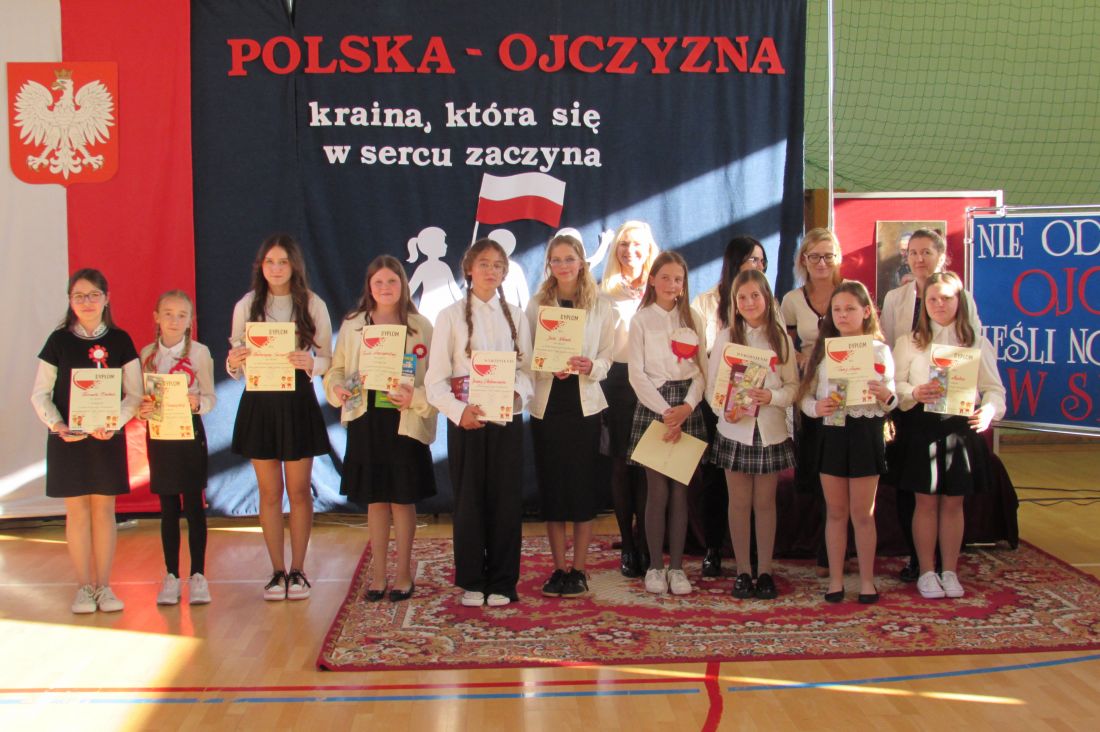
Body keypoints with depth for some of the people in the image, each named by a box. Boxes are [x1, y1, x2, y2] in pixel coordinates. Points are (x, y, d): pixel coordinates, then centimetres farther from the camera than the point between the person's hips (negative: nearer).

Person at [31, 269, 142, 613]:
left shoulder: (119, 340, 2)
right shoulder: (59, 340, 1)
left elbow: (134, 394, 0)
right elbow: (40, 394, 2)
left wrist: (113, 423, -16)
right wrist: (56, 424, -14)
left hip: (108, 436, 0)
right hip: (67, 438, 0)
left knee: (104, 508, 4)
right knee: (77, 510, 3)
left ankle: (103, 586, 13)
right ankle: (84, 587, 11)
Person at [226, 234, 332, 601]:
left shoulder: (313, 305, 0)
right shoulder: (246, 306, 4)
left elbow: (328, 359, 1)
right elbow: (235, 362, 7)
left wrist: (309, 363, -20)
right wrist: (233, 362, -15)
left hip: (298, 402, -1)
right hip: (258, 403, 1)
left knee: (299, 490, 5)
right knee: (269, 491, 7)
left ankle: (297, 571, 15)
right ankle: (277, 571, 16)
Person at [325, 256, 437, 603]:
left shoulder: (421, 326, -1)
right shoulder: (353, 325, 6)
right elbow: (336, 369, 10)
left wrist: (415, 398, -18)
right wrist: (337, 388, -10)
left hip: (405, 423, -2)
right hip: (366, 420, 2)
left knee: (403, 499, 5)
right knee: (375, 499, 10)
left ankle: (403, 572, 19)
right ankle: (378, 572, 22)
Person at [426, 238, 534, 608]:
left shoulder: (515, 316, 11)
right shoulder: (451, 316, 3)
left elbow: (526, 368, 8)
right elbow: (435, 379, -2)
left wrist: (519, 393, -14)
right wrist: (459, 411, -17)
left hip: (507, 420, 2)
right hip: (466, 421, -2)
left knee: (505, 500, 4)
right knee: (469, 501, 3)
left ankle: (502, 582, 14)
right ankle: (471, 582, 15)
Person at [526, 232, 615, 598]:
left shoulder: (602, 307, 4)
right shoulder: (536, 305, 7)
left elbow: (607, 356, 1)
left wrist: (590, 367, -20)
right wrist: (549, 369, -17)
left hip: (584, 405, -1)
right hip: (546, 405, 1)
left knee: (582, 486, 0)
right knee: (551, 486, 4)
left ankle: (578, 569, 8)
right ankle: (559, 568, 13)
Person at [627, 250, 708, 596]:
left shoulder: (693, 320, 11)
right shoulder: (641, 320, 4)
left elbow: (702, 369, 5)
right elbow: (637, 374, -3)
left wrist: (686, 407, -11)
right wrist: (665, 412, -11)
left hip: (687, 408, 2)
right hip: (652, 406, -2)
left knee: (681, 490, 1)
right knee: (657, 490, -4)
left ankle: (676, 566, 8)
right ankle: (655, 566, 6)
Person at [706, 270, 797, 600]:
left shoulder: (781, 337, 2)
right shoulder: (725, 337, 1)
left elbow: (793, 385, 2)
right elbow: (712, 384, -2)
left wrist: (772, 396, -18)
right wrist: (725, 408, -20)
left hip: (771, 430, 0)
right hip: (735, 429, 0)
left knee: (765, 502, 8)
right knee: (739, 502, 6)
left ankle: (765, 571, 16)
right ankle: (743, 570, 16)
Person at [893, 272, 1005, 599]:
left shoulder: (977, 343, 5)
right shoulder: (909, 342, 5)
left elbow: (994, 387, 0)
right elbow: (896, 384, -1)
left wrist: (989, 410, -20)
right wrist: (915, 393, -22)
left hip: (962, 426, 1)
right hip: (923, 427, 0)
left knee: (953, 502, 8)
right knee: (926, 501, 4)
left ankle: (950, 572, 19)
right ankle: (927, 572, 14)